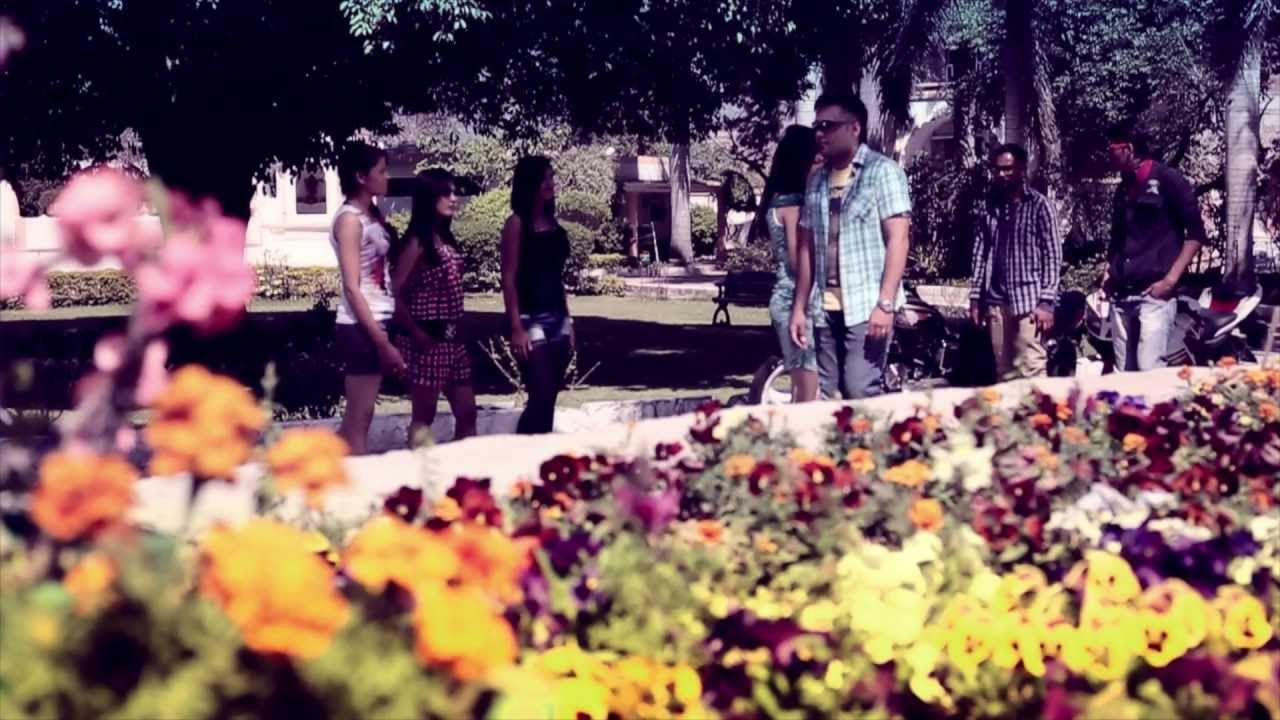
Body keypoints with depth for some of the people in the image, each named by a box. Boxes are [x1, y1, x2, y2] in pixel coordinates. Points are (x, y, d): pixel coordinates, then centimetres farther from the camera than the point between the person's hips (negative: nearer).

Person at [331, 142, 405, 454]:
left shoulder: (372, 215, 14)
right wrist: (382, 341, -19)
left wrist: (382, 336, 6)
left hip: (375, 324, 8)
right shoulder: (350, 219, -11)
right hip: (360, 327, -8)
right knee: (358, 420, -5)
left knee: (358, 418, 10)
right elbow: (352, 288, -16)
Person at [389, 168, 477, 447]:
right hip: (428, 341, -8)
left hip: (452, 339, 8)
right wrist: (416, 334, -15)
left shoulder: (447, 240, 12)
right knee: (424, 416, -1)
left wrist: (457, 331, 7)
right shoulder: (417, 242, -13)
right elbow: (395, 295, -16)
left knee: (466, 412, 9)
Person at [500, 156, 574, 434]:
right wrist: (516, 328, -16)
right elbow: (509, 279, -10)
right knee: (540, 397, -11)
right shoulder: (517, 224, -7)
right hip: (532, 320, -7)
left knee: (549, 399, 6)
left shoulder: (553, 224, 13)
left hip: (557, 319, 7)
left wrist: (568, 321, 13)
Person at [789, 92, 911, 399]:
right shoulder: (817, 180, 15)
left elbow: (897, 239, -8)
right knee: (823, 394, 5)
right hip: (826, 308, 6)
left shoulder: (883, 171, -1)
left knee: (861, 391, -14)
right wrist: (800, 307, 11)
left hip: (867, 305, -6)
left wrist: (885, 303, -17)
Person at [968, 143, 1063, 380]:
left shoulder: (1039, 205, -1)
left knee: (1030, 371, -12)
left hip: (1029, 300, -5)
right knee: (1004, 372, 9)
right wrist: (975, 297, 9)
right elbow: (980, 254, 15)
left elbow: (1053, 255, -4)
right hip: (996, 302, 5)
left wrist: (1046, 301, -11)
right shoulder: (989, 207, 12)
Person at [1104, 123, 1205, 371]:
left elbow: (1196, 233, -6)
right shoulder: (1123, 188, 19)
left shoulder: (1167, 179, -2)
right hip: (1121, 295, 7)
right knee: (1124, 371, 5)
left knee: (1150, 369, -17)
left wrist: (1171, 279, -12)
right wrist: (1108, 273, 13)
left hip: (1154, 293, -7)